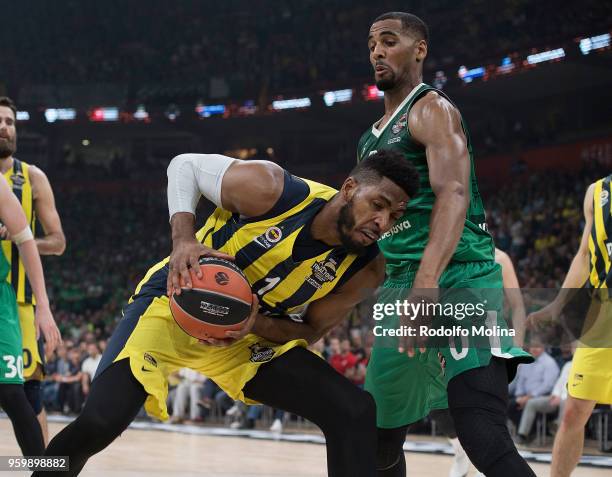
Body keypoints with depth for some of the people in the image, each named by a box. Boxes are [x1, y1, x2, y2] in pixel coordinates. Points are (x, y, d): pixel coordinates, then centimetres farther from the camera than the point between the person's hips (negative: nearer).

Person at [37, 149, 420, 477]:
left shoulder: (365, 270, -13)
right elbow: (185, 165, -8)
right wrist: (183, 240, -25)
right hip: (175, 302, -4)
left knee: (356, 414, -11)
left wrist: (256, 324, -22)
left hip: (252, 334, 4)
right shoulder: (269, 189, -25)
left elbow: (310, 331, 0)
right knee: (100, 422, -26)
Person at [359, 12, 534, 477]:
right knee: (381, 436, 15)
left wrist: (426, 284, -35)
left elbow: (453, 194, -21)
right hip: (401, 285, 9)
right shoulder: (374, 136, 22)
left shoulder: (431, 109, -5)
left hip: (457, 280, -9)